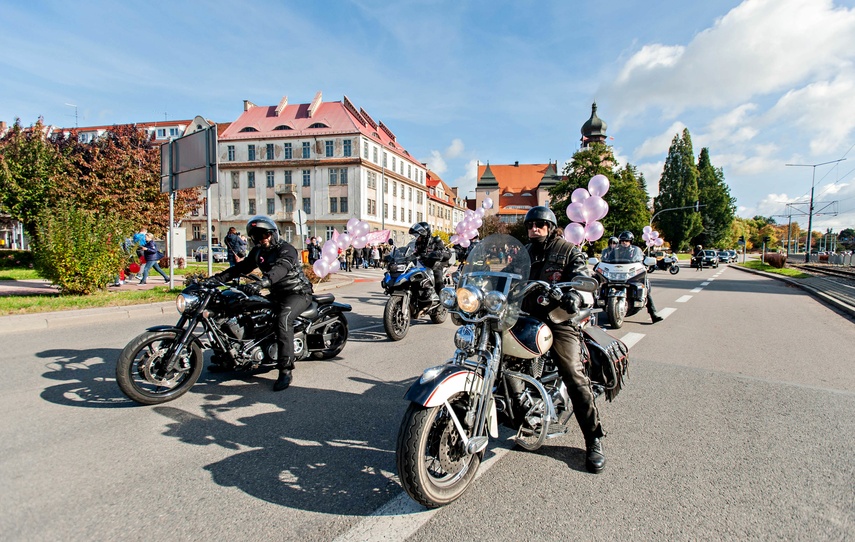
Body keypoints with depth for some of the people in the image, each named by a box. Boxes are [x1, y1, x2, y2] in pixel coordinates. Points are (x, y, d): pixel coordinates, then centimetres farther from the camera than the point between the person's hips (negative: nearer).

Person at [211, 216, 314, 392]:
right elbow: (242, 267, 9)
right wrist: (218, 277, -5)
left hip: (298, 293, -9)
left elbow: (280, 269, -36)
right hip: (276, 293, 9)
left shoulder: (286, 250, -17)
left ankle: (285, 369, -34)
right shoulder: (258, 251, 10)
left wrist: (260, 283, -53)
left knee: (283, 318, -32)